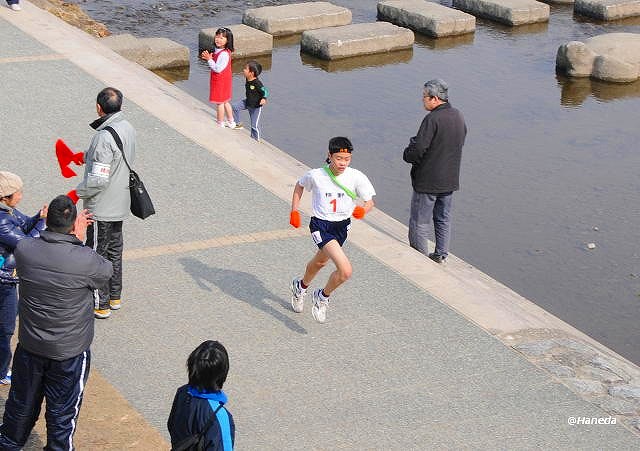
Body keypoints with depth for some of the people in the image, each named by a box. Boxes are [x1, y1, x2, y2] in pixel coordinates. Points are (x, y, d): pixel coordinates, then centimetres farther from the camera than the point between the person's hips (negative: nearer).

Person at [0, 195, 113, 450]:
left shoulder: (23, 250, -16)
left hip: (29, 346, 4)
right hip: (69, 352, -4)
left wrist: (71, 238, 4)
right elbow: (106, 272, -5)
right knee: (62, 410, 16)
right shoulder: (85, 260, -27)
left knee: (22, 403, 25)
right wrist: (79, 240, -4)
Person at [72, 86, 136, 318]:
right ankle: (115, 297, 33)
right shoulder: (127, 128, 0)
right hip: (120, 204, 9)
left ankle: (100, 305, 13)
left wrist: (76, 193, -12)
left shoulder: (105, 137, -27)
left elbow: (98, 179, -27)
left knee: (97, 255, 4)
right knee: (114, 250, 21)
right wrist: (86, 156, 22)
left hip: (101, 208, -9)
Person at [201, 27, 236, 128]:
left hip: (221, 81, -10)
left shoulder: (224, 54, -27)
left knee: (219, 102, 4)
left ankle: (220, 124, 16)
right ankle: (231, 122, 30)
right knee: (225, 101, 20)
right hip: (222, 80, 10)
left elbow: (218, 69, -27)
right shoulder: (218, 50, 4)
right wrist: (209, 58, -2)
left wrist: (209, 59, -22)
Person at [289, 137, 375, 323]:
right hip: (321, 226, -4)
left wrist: (362, 210, -30)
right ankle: (323, 297, 6)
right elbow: (300, 185, 6)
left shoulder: (356, 177, -14)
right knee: (345, 271, -21)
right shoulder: (316, 175, -16)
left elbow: (369, 202, -8)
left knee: (320, 262, 30)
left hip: (342, 226, 4)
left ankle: (300, 286, 60)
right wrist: (294, 211, 4)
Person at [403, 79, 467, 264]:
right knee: (444, 219, 19)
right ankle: (441, 255, 26)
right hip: (450, 179, 8)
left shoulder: (432, 119, -22)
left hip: (427, 181, -8)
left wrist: (407, 154, -3)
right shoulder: (458, 116, 4)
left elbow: (417, 150, -26)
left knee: (419, 222, 4)